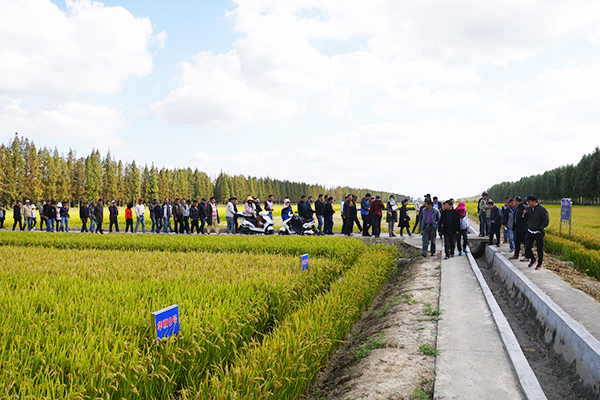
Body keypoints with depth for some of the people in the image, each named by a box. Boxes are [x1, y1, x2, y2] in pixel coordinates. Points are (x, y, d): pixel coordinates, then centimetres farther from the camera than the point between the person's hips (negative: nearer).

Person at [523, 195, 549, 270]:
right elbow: (526, 220, 16)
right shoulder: (529, 209, 8)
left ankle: (539, 264, 15)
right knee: (527, 247, 3)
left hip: (539, 233, -5)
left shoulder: (542, 209, -9)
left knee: (539, 249, 3)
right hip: (530, 232, 5)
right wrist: (525, 214, -4)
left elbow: (546, 220, -10)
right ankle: (532, 259, 28)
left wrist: (540, 229, -15)